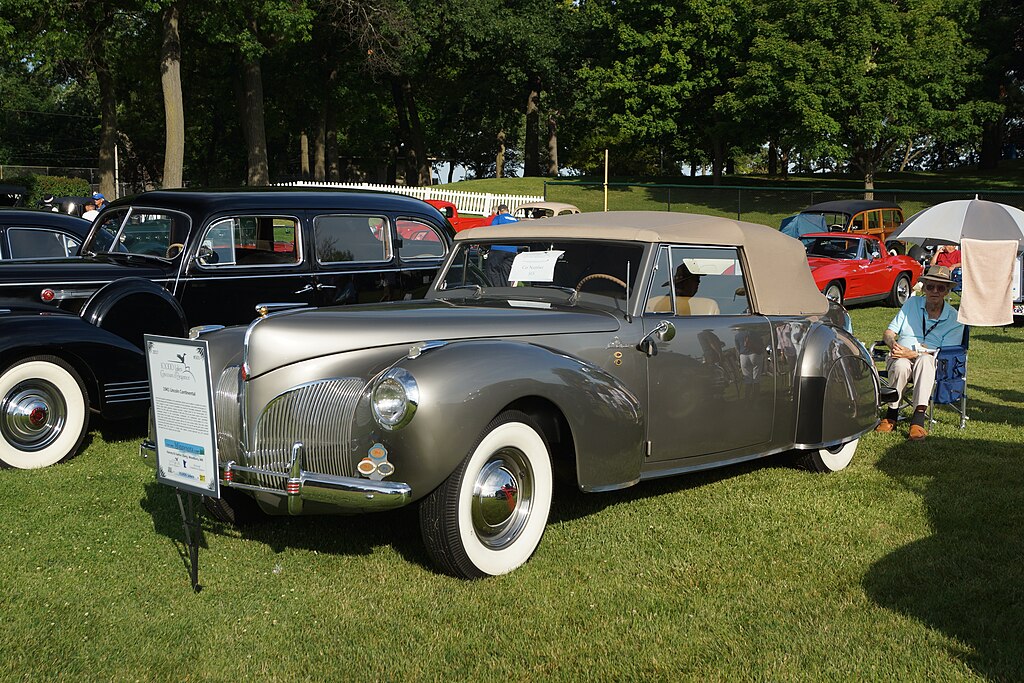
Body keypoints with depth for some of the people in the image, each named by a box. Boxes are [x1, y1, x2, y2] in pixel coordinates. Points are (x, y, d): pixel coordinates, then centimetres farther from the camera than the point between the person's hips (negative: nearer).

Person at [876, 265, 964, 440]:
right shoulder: (912, 303, 11)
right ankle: (891, 415, -23)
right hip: (900, 356, 2)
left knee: (924, 360, -39)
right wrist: (892, 343, -15)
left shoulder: (954, 318, 2)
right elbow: (888, 333, 11)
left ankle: (918, 418, -45)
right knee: (901, 366, -36)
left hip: (932, 362, -2)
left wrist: (913, 354, -22)